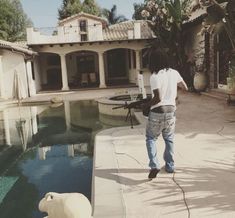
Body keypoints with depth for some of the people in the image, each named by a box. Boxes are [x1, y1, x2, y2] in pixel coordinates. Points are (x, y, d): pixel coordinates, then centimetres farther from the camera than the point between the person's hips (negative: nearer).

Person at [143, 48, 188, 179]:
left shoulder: (155, 77, -15)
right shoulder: (174, 73, 2)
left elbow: (158, 98, -21)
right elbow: (185, 88, 14)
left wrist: (146, 105, -6)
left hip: (157, 112, -5)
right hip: (171, 111, 5)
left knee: (151, 138, 12)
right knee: (169, 139, 20)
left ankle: (154, 165, -1)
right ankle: (170, 166, 26)